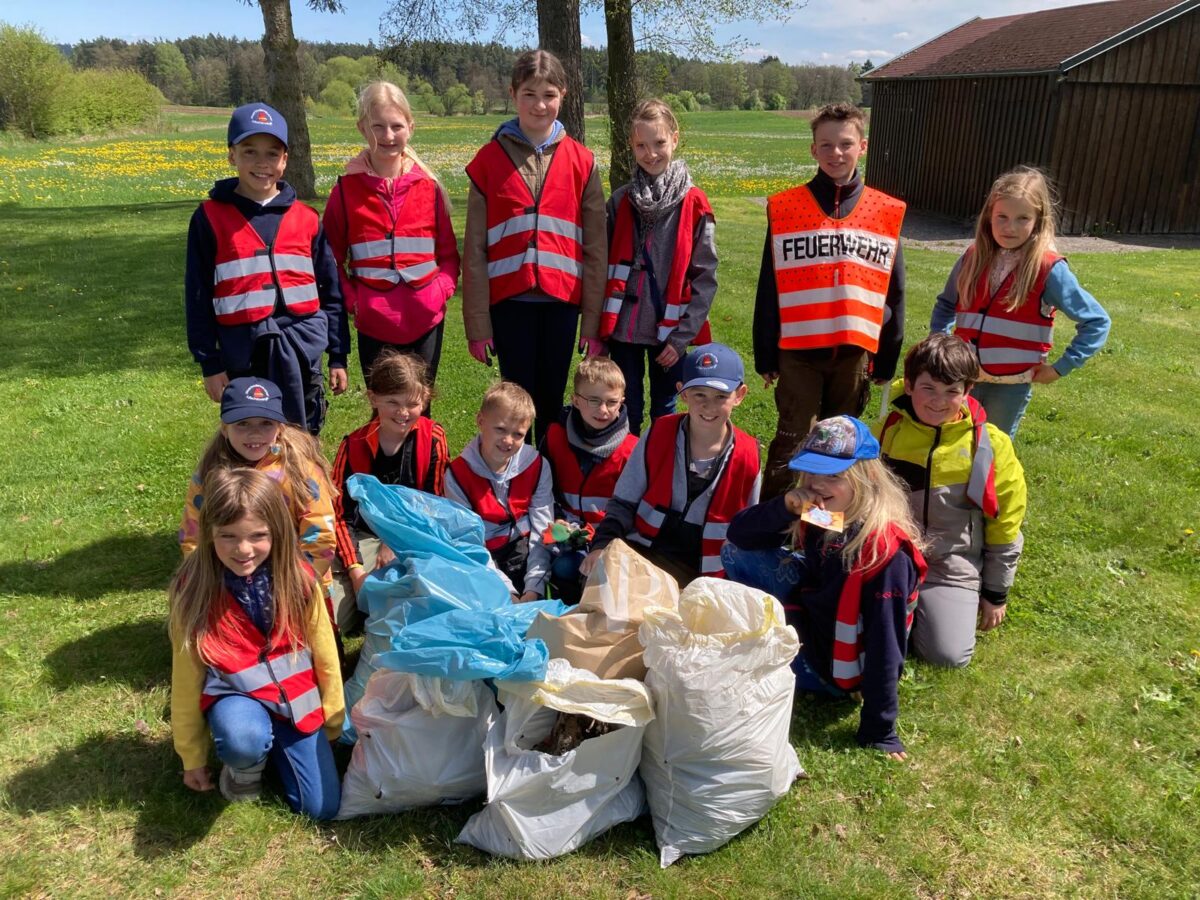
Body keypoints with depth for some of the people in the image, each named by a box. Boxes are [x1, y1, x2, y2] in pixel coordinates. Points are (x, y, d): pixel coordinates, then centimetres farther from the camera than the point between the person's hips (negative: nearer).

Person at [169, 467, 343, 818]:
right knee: (245, 740, -38)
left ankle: (274, 744, 25)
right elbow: (186, 677, -7)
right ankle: (244, 768, 1)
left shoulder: (298, 579, -13)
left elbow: (325, 656, -1)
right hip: (235, 695, -2)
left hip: (297, 697, 2)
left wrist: (333, 722, 8)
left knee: (323, 808, -2)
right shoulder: (194, 590, -17)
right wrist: (192, 757, 2)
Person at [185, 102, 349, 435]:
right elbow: (198, 296, 1)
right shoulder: (210, 217, 0)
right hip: (243, 354, -1)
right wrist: (209, 363, -2)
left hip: (302, 349, 1)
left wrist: (338, 356, 6)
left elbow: (331, 290, 8)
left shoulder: (306, 218, 4)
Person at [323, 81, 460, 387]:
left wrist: (442, 289, -8)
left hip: (426, 319, 1)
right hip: (374, 323, -1)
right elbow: (331, 256, 5)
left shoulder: (428, 187, 1)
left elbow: (449, 252, 8)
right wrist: (351, 299, -8)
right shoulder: (346, 189, -2)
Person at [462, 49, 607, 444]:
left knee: (552, 401, 10)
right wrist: (478, 323, -2)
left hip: (562, 299, 1)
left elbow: (595, 247, 3)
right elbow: (475, 249, 1)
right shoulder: (489, 159, 1)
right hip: (509, 300, -1)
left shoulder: (581, 161, 4)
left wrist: (594, 321, 0)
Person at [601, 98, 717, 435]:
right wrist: (599, 327, 1)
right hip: (622, 329, 2)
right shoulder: (620, 201, 2)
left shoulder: (694, 204, -4)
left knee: (664, 414, 12)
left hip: (670, 332, -1)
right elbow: (604, 266, 7)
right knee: (626, 415, 10)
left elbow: (705, 277, -5)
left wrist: (683, 335, -10)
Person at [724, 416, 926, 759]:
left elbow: (885, 642, -28)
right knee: (736, 553, -5)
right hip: (808, 616, 7)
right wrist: (785, 506, -28)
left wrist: (879, 733, -24)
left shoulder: (886, 549, -31)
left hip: (833, 669, -7)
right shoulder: (814, 512, -10)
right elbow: (737, 534, -10)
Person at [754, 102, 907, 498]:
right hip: (798, 350, -2)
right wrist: (765, 356, 2)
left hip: (854, 351, 2)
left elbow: (893, 294, 7)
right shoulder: (784, 209, -1)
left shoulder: (888, 213, 3)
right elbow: (769, 289, 2)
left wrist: (887, 359, 7)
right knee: (792, 442, 2)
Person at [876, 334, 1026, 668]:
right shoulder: (888, 429, -6)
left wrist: (996, 593, 4)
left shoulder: (989, 445, -11)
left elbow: (1004, 525, -1)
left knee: (949, 654, -15)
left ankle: (923, 607, 17)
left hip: (953, 568, -1)